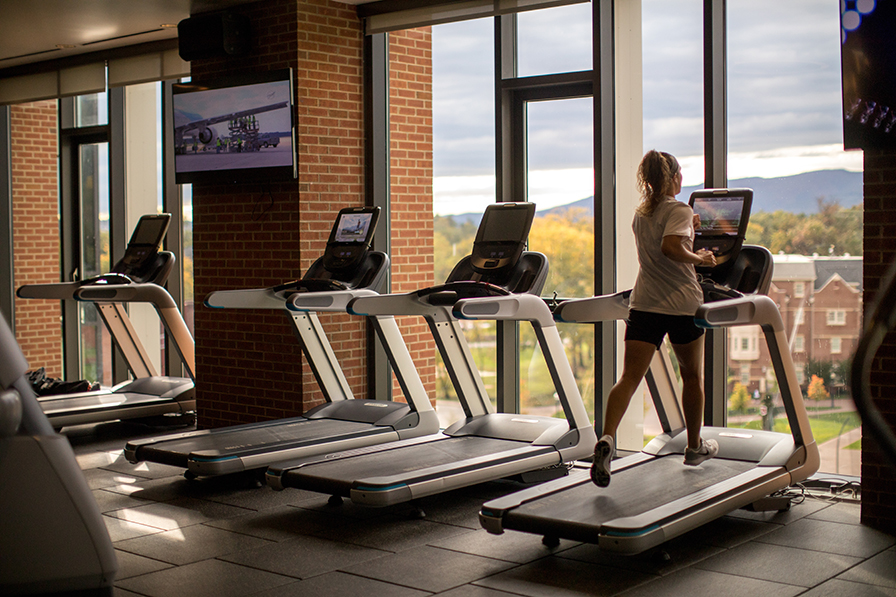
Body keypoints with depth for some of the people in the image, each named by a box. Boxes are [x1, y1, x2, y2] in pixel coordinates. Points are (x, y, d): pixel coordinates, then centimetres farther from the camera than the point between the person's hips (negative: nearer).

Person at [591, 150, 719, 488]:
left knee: (629, 377, -7)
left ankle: (607, 439, -29)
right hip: (682, 304, -4)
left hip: (644, 304, 4)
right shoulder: (680, 210, -7)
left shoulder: (640, 215, 14)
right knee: (691, 376, 15)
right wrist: (699, 258, -10)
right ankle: (695, 447, 28)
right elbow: (670, 247, -25)